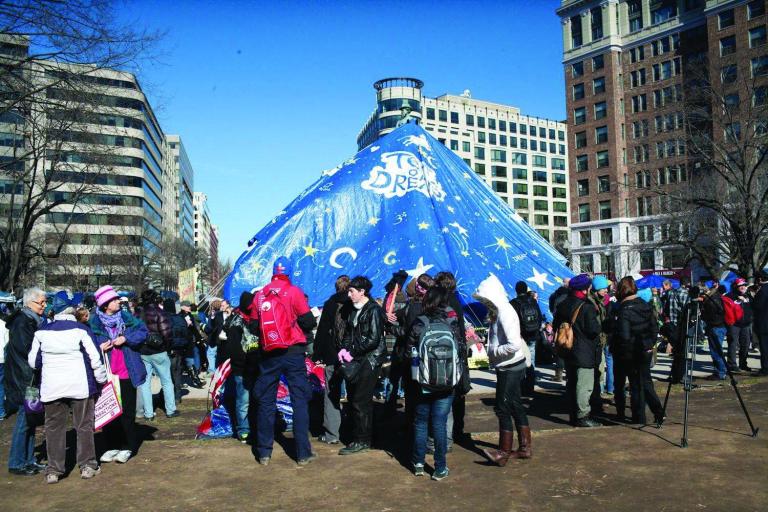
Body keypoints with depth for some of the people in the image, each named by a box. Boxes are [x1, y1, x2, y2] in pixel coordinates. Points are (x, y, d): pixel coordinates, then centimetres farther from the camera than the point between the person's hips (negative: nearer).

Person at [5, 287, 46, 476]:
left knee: (30, 418, 13)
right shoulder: (22, 322, -15)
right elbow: (27, 349, -21)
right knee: (24, 420, -3)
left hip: (31, 377, 9)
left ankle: (28, 460, 20)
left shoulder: (34, 320, 13)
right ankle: (16, 464, 7)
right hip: (23, 377, -9)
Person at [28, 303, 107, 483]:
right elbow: (94, 358, -7)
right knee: (84, 425, 8)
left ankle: (53, 470, 12)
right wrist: (102, 379, 6)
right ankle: (87, 465, 13)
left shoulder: (41, 332, 2)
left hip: (51, 387, 2)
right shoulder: (80, 329, -7)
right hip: (79, 385, -2)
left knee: (54, 427, 11)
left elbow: (33, 361, 9)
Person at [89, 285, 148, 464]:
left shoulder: (126, 317, 1)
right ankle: (111, 446, 21)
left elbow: (143, 331, 0)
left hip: (126, 374, 0)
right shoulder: (94, 322, -3)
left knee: (127, 412, 5)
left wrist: (126, 338, -13)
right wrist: (99, 348, -19)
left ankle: (128, 447, 16)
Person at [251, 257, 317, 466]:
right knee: (300, 401, 4)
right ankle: (303, 453, 5)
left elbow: (254, 324, 8)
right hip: (293, 352, -3)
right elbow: (308, 321, -8)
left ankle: (264, 453, 16)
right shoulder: (294, 292, -7)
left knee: (266, 402, 11)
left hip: (268, 354, 3)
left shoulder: (260, 295, 2)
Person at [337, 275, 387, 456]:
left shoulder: (374, 310, -11)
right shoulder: (354, 310, 13)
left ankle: (361, 441, 4)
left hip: (369, 360, -8)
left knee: (361, 401, -5)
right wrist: (344, 349, 0)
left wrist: (352, 352, -13)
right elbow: (348, 333, 19)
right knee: (352, 399, 9)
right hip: (355, 360, 8)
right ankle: (355, 435, 20)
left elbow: (374, 339, -16)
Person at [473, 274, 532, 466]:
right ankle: (525, 448, 27)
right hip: (510, 366, 10)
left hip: (510, 367, -10)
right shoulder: (498, 311, 9)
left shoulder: (505, 313, -21)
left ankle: (503, 453, 7)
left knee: (503, 408, -2)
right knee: (515, 406, 16)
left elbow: (514, 345, -28)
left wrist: (494, 352, -16)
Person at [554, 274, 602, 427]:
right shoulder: (587, 308, -18)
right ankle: (582, 416, 0)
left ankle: (573, 414, 24)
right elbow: (594, 330, -18)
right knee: (584, 386, -2)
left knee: (571, 384, 16)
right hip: (584, 353, -8)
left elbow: (555, 325, 13)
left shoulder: (562, 305, 6)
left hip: (568, 352, 8)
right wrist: (597, 318, -1)